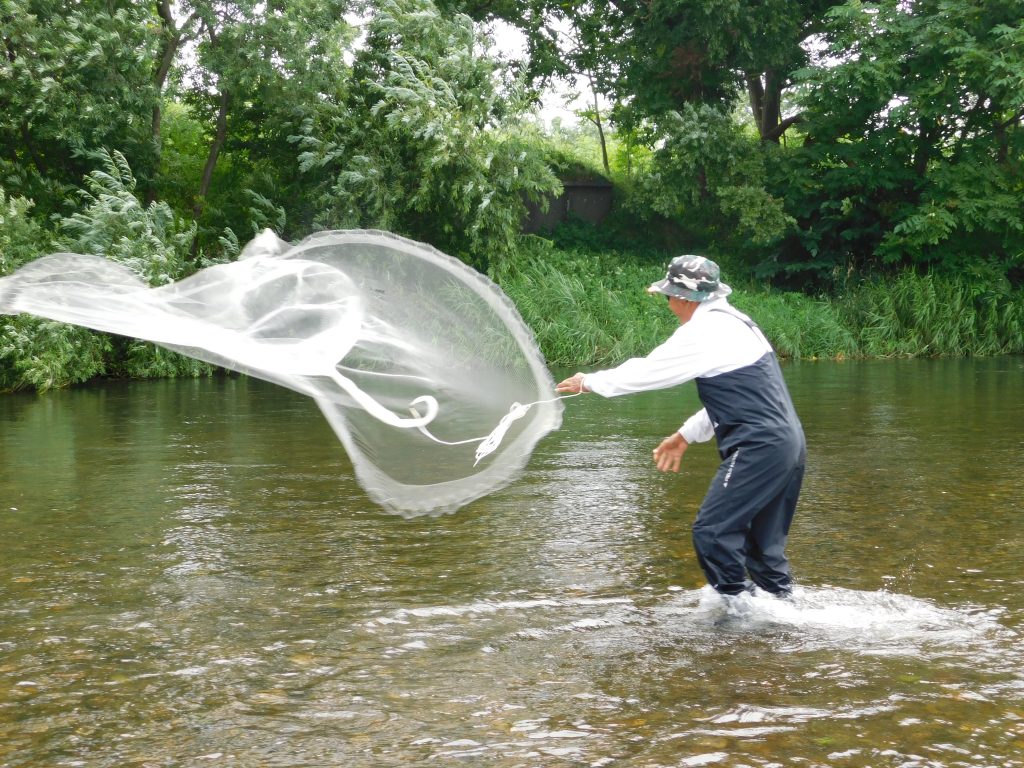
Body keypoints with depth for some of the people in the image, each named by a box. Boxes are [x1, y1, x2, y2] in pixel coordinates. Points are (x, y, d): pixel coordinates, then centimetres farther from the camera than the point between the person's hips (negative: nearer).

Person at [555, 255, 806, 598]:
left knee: (712, 531, -6)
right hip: (788, 443, 10)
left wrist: (588, 382, 5)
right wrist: (686, 435, 26)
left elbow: (646, 371, -8)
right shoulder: (733, 323, 17)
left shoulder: (704, 332, -13)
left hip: (758, 448, -10)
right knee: (762, 542, 16)